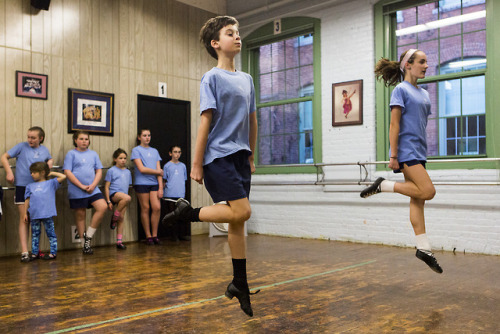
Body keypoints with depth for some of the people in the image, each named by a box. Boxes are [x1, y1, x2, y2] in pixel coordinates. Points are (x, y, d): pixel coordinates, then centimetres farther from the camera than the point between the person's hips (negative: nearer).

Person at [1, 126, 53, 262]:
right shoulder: (22, 146, -2)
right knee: (24, 219, -5)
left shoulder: (44, 150, 8)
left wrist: (50, 162, 6)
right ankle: (24, 252, -5)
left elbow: (50, 159, 29)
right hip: (22, 186, -4)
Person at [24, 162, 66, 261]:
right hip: (34, 214, 4)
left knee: (51, 233, 1)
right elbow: (27, 200, 15)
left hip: (47, 214, -3)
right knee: (35, 234, 10)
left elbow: (63, 176, 0)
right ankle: (35, 253, 18)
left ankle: (53, 252, 6)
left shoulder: (51, 183, 7)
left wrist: (51, 173, 10)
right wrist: (26, 213, 10)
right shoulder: (30, 186, 16)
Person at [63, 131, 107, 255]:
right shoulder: (71, 154, 1)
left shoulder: (93, 154, 13)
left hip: (93, 190, 3)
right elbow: (68, 172, -7)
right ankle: (85, 244, 15)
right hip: (77, 192, -3)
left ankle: (88, 236, -2)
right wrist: (82, 186, -13)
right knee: (80, 215, 4)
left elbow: (99, 171, 10)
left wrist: (93, 185, -7)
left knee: (103, 207, -14)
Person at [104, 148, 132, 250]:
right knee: (127, 198, -36)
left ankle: (119, 241, 8)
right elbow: (106, 187, -1)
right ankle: (114, 218, -16)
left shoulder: (127, 172, 18)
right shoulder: (112, 170, 2)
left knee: (121, 219, 1)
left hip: (123, 196, 5)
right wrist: (108, 201, -7)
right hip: (114, 194, -5)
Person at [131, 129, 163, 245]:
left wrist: (160, 187, 1)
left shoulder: (155, 151, 16)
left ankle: (155, 235, 5)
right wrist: (158, 171, 1)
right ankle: (148, 236, 9)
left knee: (157, 208, -6)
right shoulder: (136, 150, 2)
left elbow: (159, 170, 10)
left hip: (154, 183, 4)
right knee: (145, 209, 0)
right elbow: (141, 169, -7)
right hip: (141, 183, -4)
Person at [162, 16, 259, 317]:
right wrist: (197, 164, -11)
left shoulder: (246, 79, 14)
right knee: (242, 211, -17)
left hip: (239, 156, 6)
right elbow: (206, 121, -10)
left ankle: (240, 284, 17)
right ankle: (186, 213, 3)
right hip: (217, 156, -6)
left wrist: (251, 157, 19)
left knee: (238, 219, 8)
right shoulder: (212, 78, -4)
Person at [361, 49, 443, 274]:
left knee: (417, 199, 6)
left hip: (418, 152, 8)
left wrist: (423, 152, 20)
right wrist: (393, 156, -16)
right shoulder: (401, 90, -5)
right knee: (427, 191, -17)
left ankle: (423, 248, 8)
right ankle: (383, 185, -3)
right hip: (406, 152, -8)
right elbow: (394, 125, -11)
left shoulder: (423, 94, 19)